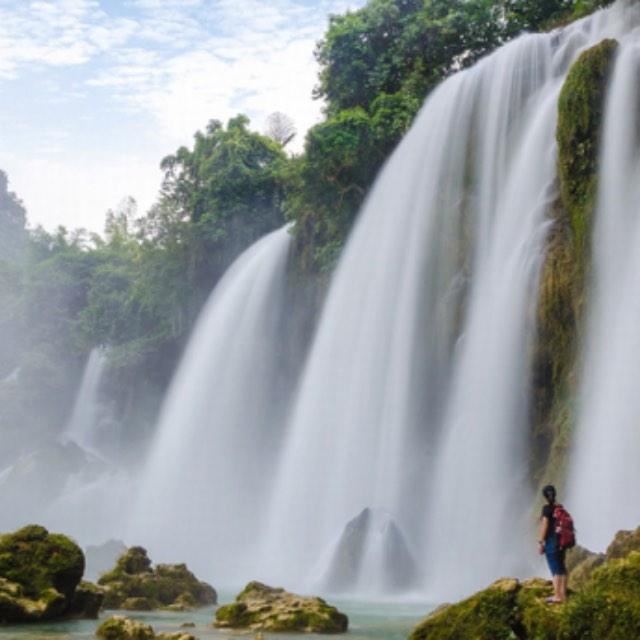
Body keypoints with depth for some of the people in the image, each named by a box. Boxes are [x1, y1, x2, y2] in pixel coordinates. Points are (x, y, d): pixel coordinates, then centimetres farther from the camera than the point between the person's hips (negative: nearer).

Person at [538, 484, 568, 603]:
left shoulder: (547, 508, -12)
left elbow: (544, 525, -16)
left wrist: (540, 542, -12)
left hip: (551, 541, -8)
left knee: (555, 569, -7)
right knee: (561, 568, 10)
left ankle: (557, 595, -7)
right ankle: (563, 594, 14)